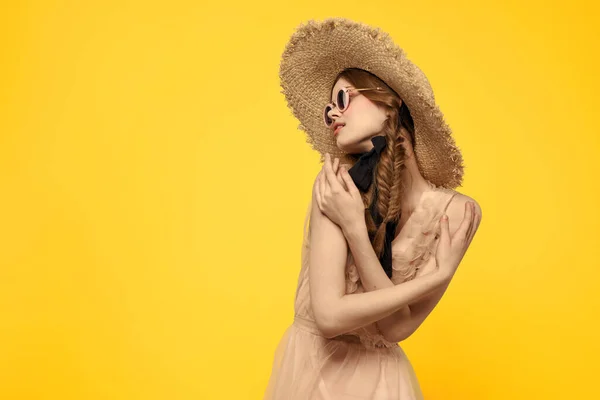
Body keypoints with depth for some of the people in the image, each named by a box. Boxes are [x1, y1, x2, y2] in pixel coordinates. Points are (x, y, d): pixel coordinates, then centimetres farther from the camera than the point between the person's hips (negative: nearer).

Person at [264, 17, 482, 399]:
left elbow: (397, 327, -18)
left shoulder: (457, 211, -13)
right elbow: (329, 315, -23)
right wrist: (436, 277, -20)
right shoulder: (338, 182, -17)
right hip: (310, 363, 0)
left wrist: (354, 228, -26)